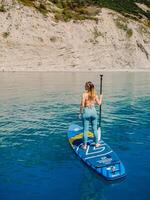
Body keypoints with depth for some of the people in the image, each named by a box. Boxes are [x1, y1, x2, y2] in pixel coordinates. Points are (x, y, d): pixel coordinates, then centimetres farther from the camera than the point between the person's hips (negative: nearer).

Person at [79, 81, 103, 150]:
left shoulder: (84, 94, -13)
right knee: (95, 128, 15)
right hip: (93, 111, 3)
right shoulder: (95, 94, -2)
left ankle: (85, 145, 12)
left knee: (85, 129, 5)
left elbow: (82, 105, -15)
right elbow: (99, 103, 6)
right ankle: (96, 143, 25)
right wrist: (101, 97, 24)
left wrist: (80, 112, -3)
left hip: (86, 111, -3)